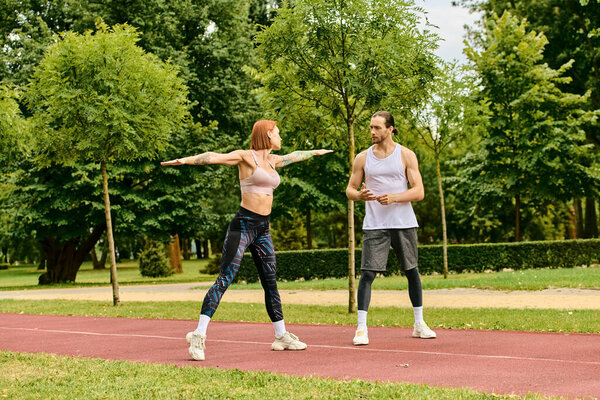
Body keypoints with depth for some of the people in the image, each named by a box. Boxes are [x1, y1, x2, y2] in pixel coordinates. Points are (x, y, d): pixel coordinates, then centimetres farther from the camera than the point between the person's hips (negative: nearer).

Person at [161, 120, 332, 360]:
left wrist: (315, 152, 55)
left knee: (270, 283, 13)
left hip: (263, 229, 7)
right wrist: (185, 160, -36)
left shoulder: (273, 160, 17)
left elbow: (294, 156, 38)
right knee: (224, 280, -14)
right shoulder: (246, 157, -6)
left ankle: (282, 336, 23)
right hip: (243, 225, -7)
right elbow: (215, 157, -21)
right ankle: (198, 335, -17)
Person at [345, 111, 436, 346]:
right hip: (374, 225, 0)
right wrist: (360, 195, -15)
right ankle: (361, 329, -7)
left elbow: (419, 192, -3)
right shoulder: (363, 158, 6)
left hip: (404, 223, 0)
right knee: (367, 274, -10)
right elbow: (350, 190, 8)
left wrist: (393, 198, -19)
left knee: (412, 272, 8)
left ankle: (419, 324, 21)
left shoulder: (406, 155, 1)